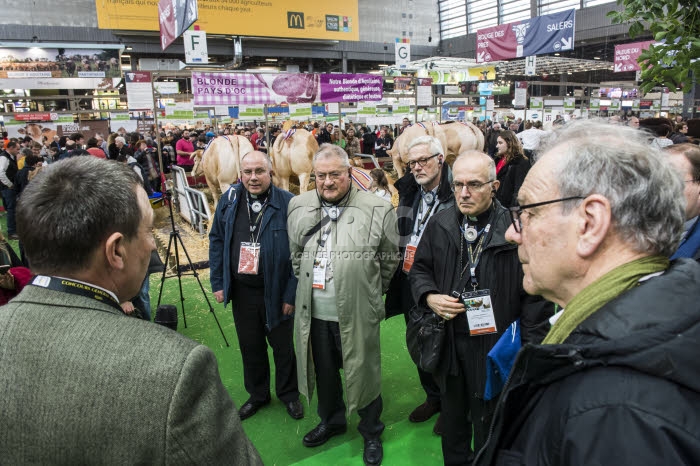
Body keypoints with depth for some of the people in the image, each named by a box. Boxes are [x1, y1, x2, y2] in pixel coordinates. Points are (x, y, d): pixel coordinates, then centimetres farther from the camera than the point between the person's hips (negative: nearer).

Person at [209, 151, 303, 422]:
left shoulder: (288, 204, -15)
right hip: (242, 290, 4)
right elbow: (216, 241, 6)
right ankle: (257, 394, 41)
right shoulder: (229, 200, -2)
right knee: (250, 346, 19)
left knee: (283, 346, 14)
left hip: (276, 291, -3)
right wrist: (218, 283, 3)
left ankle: (289, 394, 38)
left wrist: (291, 294, -14)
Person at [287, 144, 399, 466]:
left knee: (363, 373, 12)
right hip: (314, 312, 4)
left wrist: (367, 291, 8)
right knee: (324, 371, 22)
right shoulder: (299, 206, 1)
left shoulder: (377, 209, -11)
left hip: (357, 313, -4)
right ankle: (331, 421, 48)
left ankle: (371, 431, 38)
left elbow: (389, 261, 1)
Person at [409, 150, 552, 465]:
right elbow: (419, 270, 11)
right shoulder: (440, 224, 0)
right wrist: (429, 297, -9)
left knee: (488, 425, 15)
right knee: (452, 418, 23)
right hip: (447, 341, 4)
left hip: (494, 344, -4)